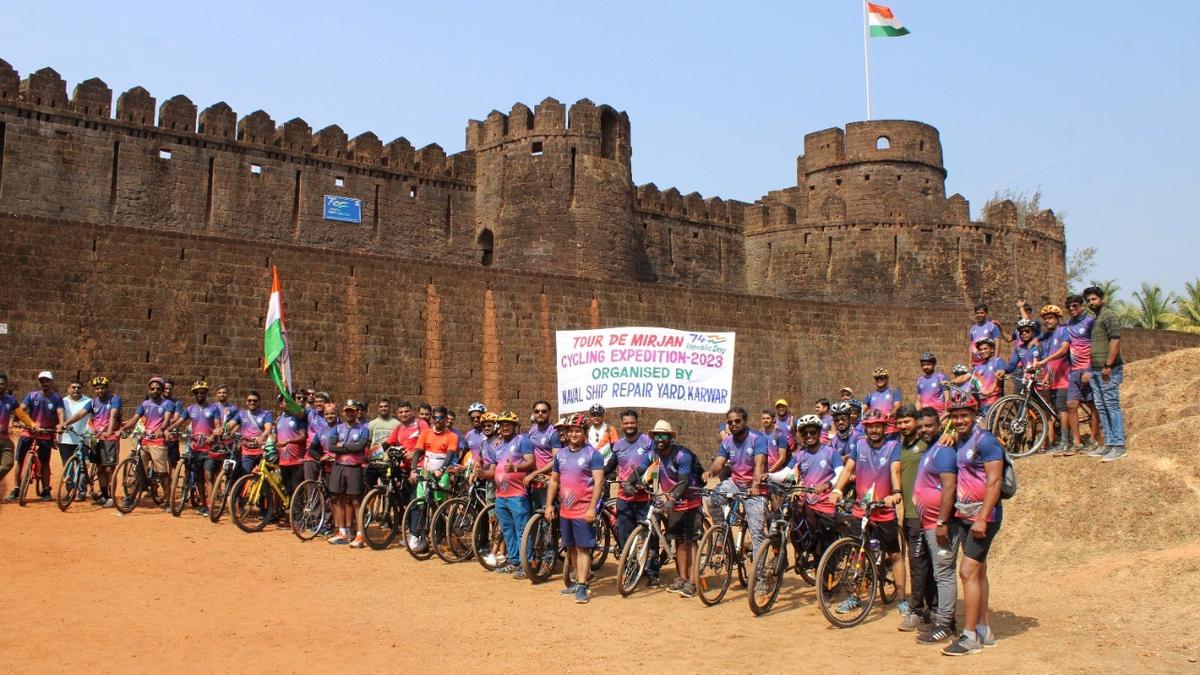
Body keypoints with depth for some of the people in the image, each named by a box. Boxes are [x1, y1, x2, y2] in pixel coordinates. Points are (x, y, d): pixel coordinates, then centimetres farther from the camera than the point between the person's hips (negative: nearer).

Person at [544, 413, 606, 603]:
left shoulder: (592, 454, -7)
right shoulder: (560, 454, 11)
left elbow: (599, 482, -13)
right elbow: (554, 481, 16)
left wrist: (592, 508, -19)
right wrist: (549, 505, 10)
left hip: (583, 510, -6)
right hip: (565, 509, 6)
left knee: (583, 548, -5)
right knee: (571, 547, 12)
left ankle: (582, 586, -3)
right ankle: (579, 580, 23)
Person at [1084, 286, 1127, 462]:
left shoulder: (1109, 315, -7)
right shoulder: (1096, 319, 22)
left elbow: (1115, 340, -17)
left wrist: (1108, 365, -22)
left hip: (1108, 370, -10)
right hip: (1096, 370, 10)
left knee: (1112, 406, -10)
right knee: (1101, 408, 10)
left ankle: (1118, 446, -9)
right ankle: (1108, 443, 15)